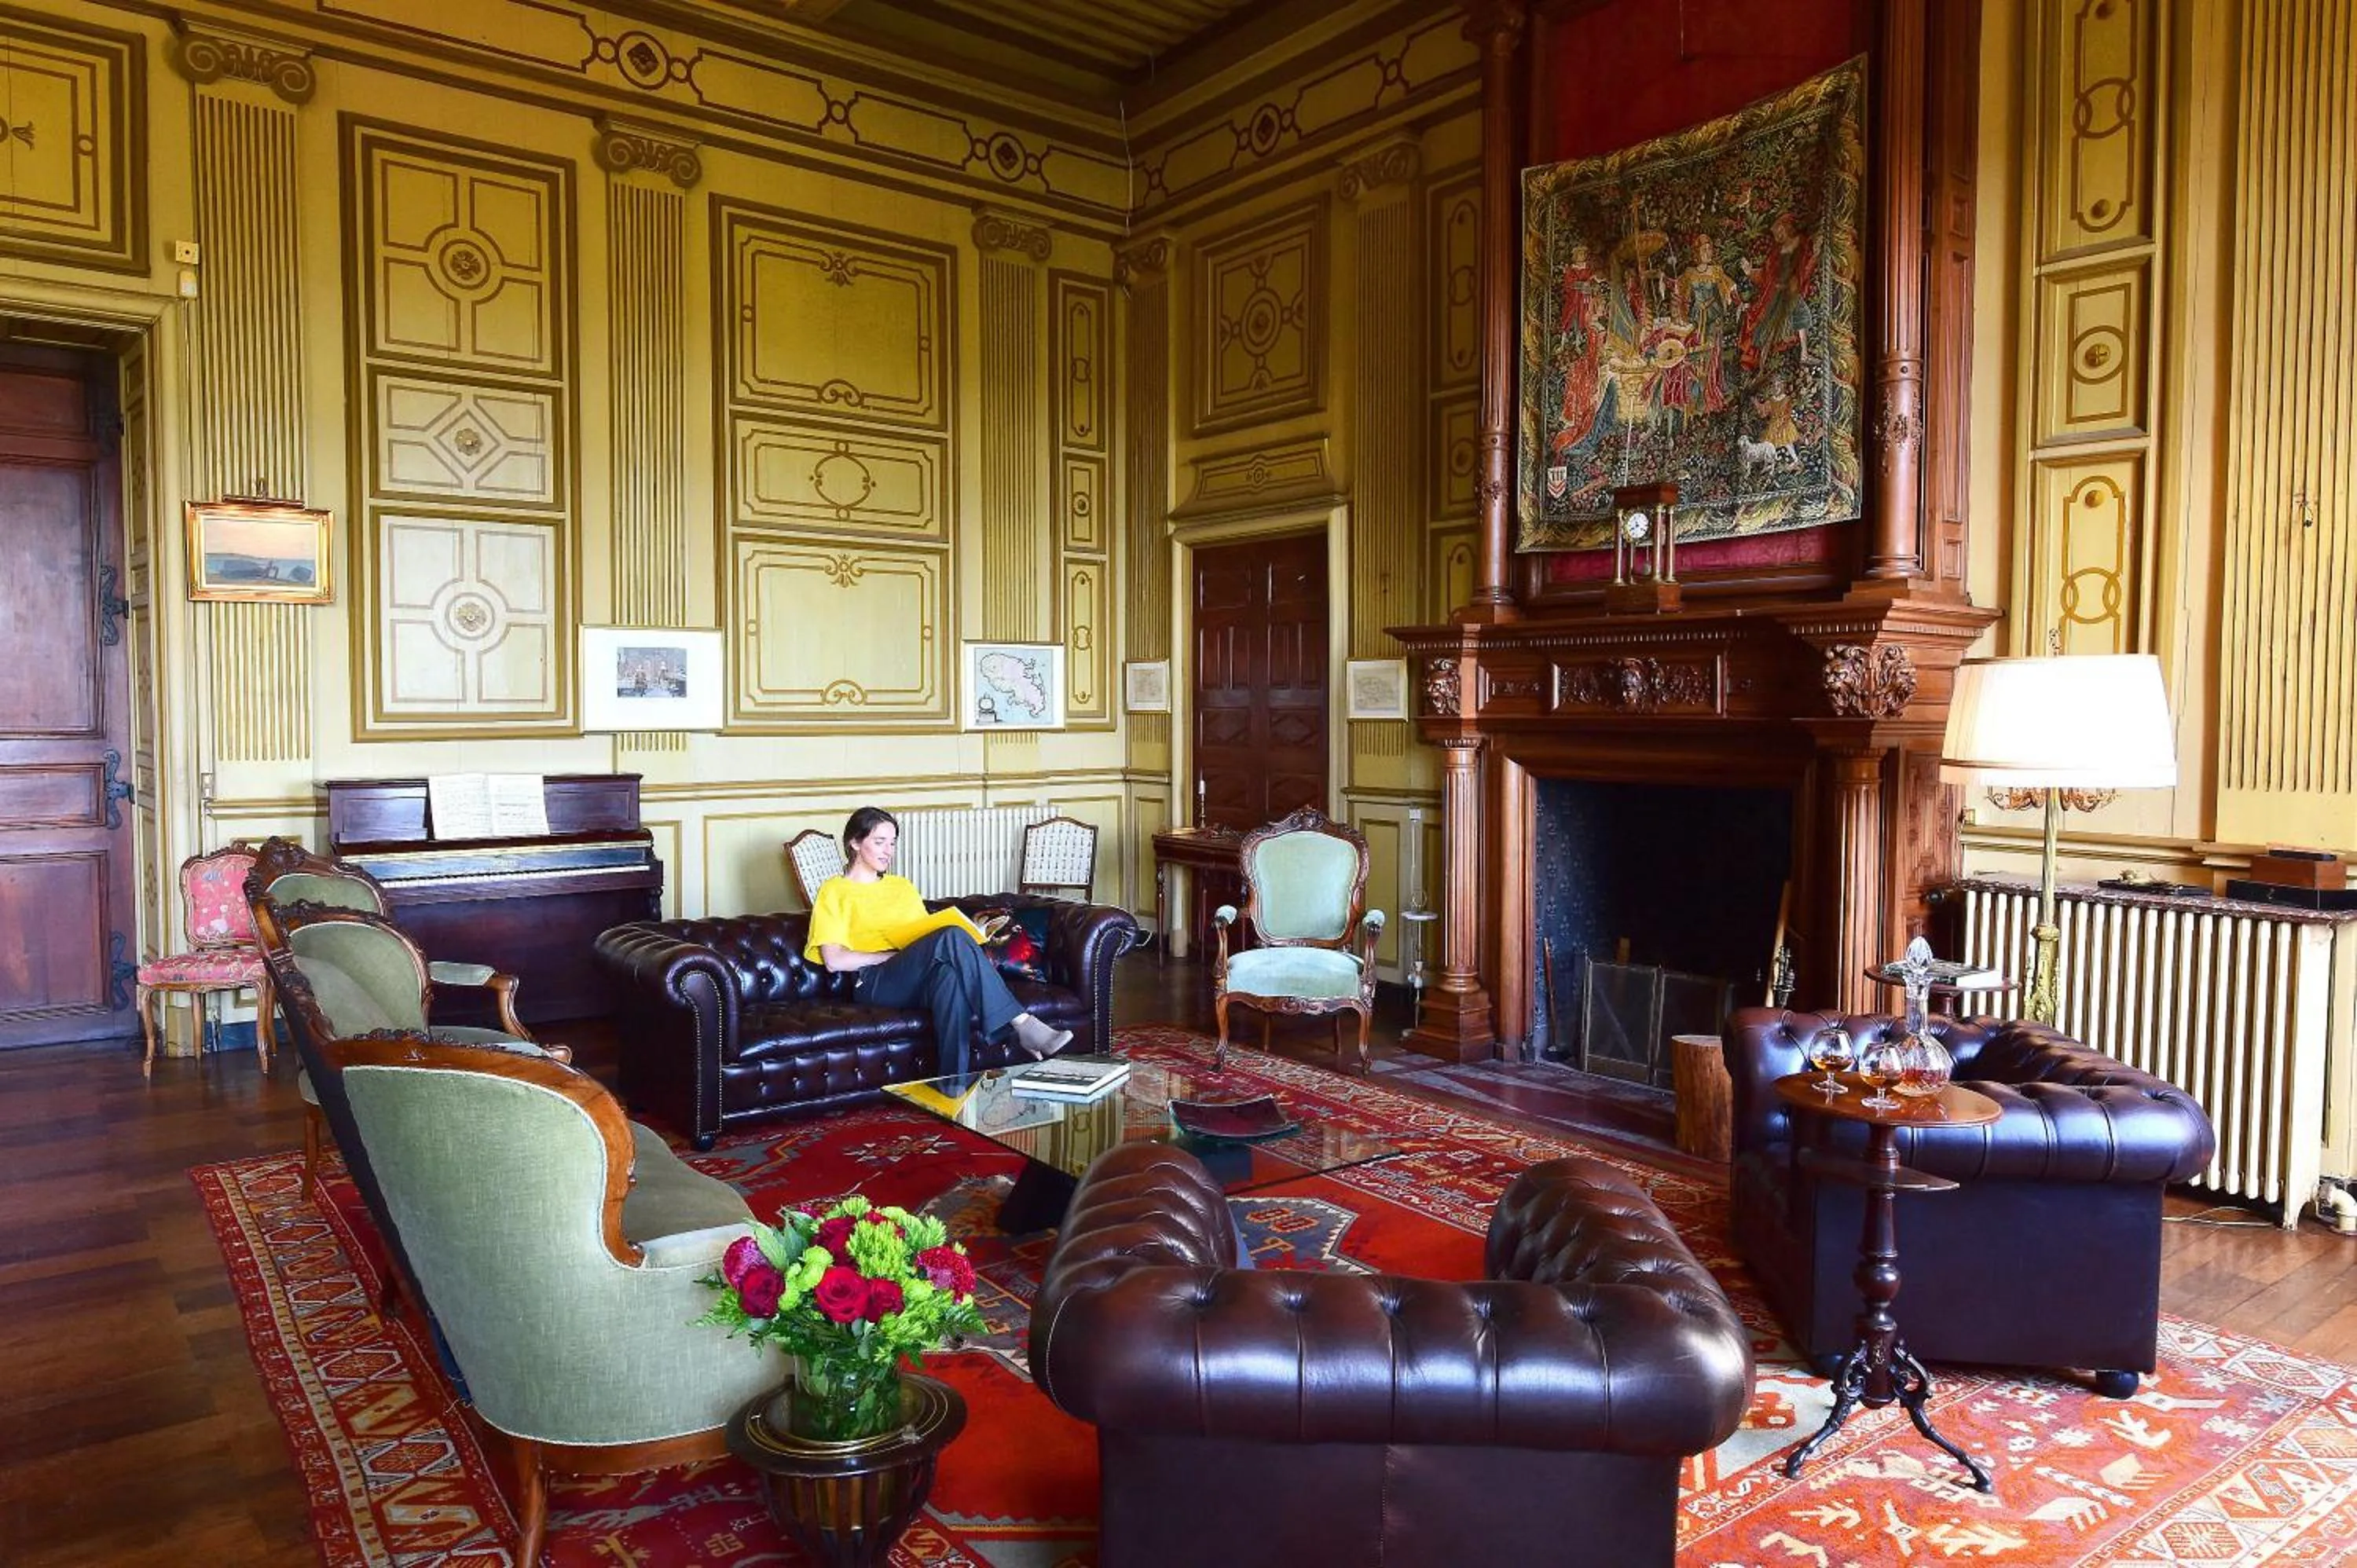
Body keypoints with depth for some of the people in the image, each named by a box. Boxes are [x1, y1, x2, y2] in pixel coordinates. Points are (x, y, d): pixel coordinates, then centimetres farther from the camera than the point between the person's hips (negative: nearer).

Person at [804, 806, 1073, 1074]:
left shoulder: (903, 887, 27)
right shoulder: (834, 891, 9)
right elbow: (834, 960, -3)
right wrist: (898, 953, -9)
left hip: (917, 980, 4)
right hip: (875, 982, -4)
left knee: (949, 973, -37)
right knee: (952, 937, -32)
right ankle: (1023, 1025, -35)